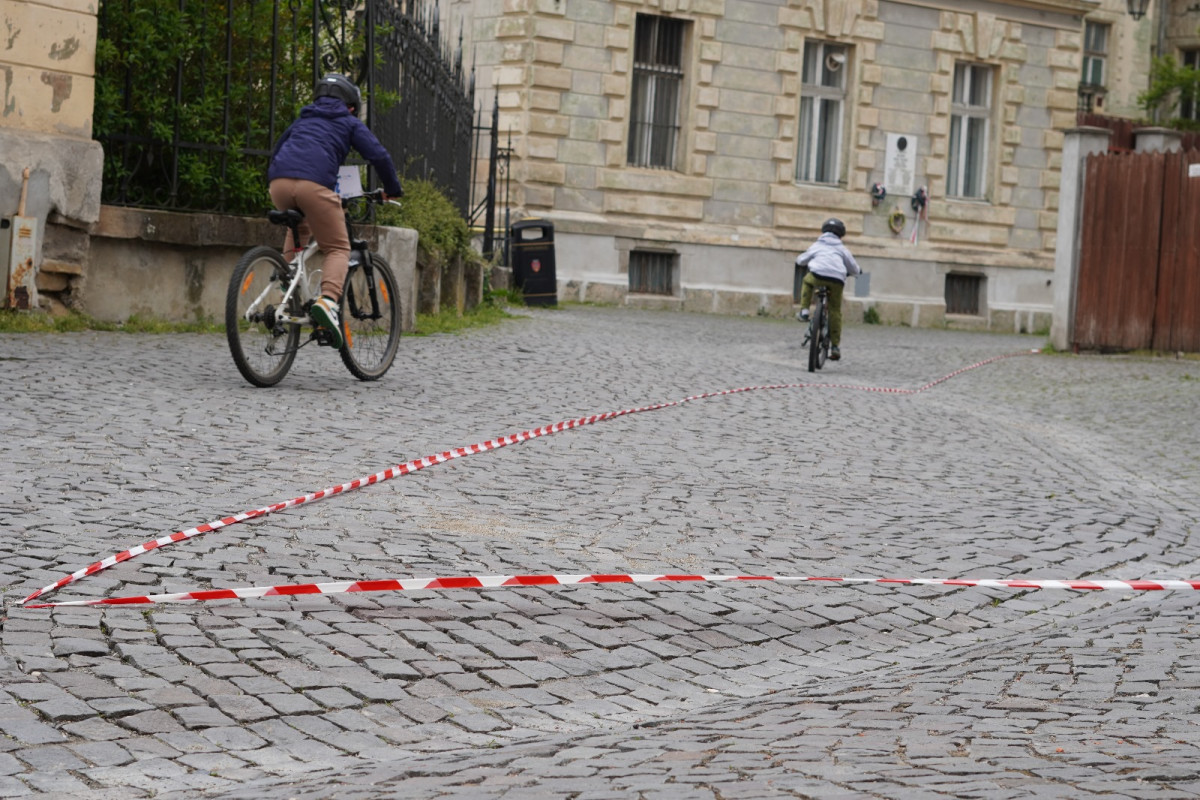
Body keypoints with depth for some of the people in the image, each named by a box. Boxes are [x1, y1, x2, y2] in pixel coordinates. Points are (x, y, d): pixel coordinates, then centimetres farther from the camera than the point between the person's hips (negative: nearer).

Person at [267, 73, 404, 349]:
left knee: (297, 229, 35)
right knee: (338, 249, 4)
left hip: (278, 182, 5)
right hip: (314, 184, -5)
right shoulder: (350, 123, 22)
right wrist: (393, 190, 25)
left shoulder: (302, 120, 35)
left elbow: (276, 152, 40)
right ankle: (327, 300, -22)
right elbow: (379, 156, 12)